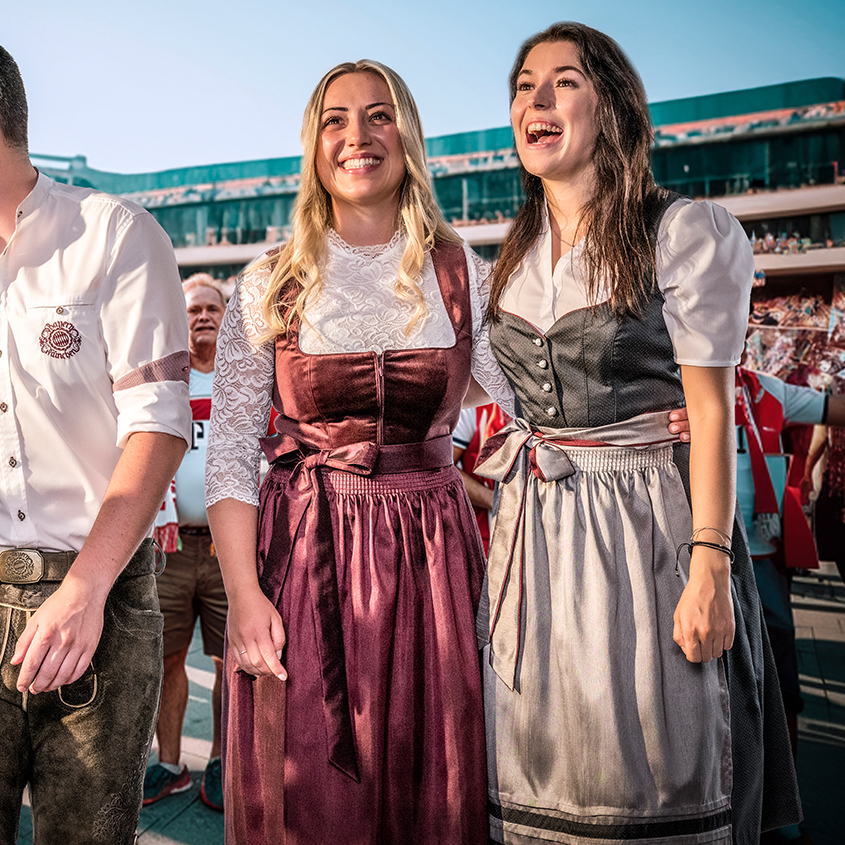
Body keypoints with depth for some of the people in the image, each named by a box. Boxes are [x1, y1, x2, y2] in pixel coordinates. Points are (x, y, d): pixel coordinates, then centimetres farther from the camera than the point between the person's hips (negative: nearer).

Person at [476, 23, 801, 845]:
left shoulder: (684, 232, -6)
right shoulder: (514, 259, 11)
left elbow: (710, 411, -10)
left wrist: (709, 570, -16)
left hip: (645, 527, -5)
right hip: (533, 533, 5)